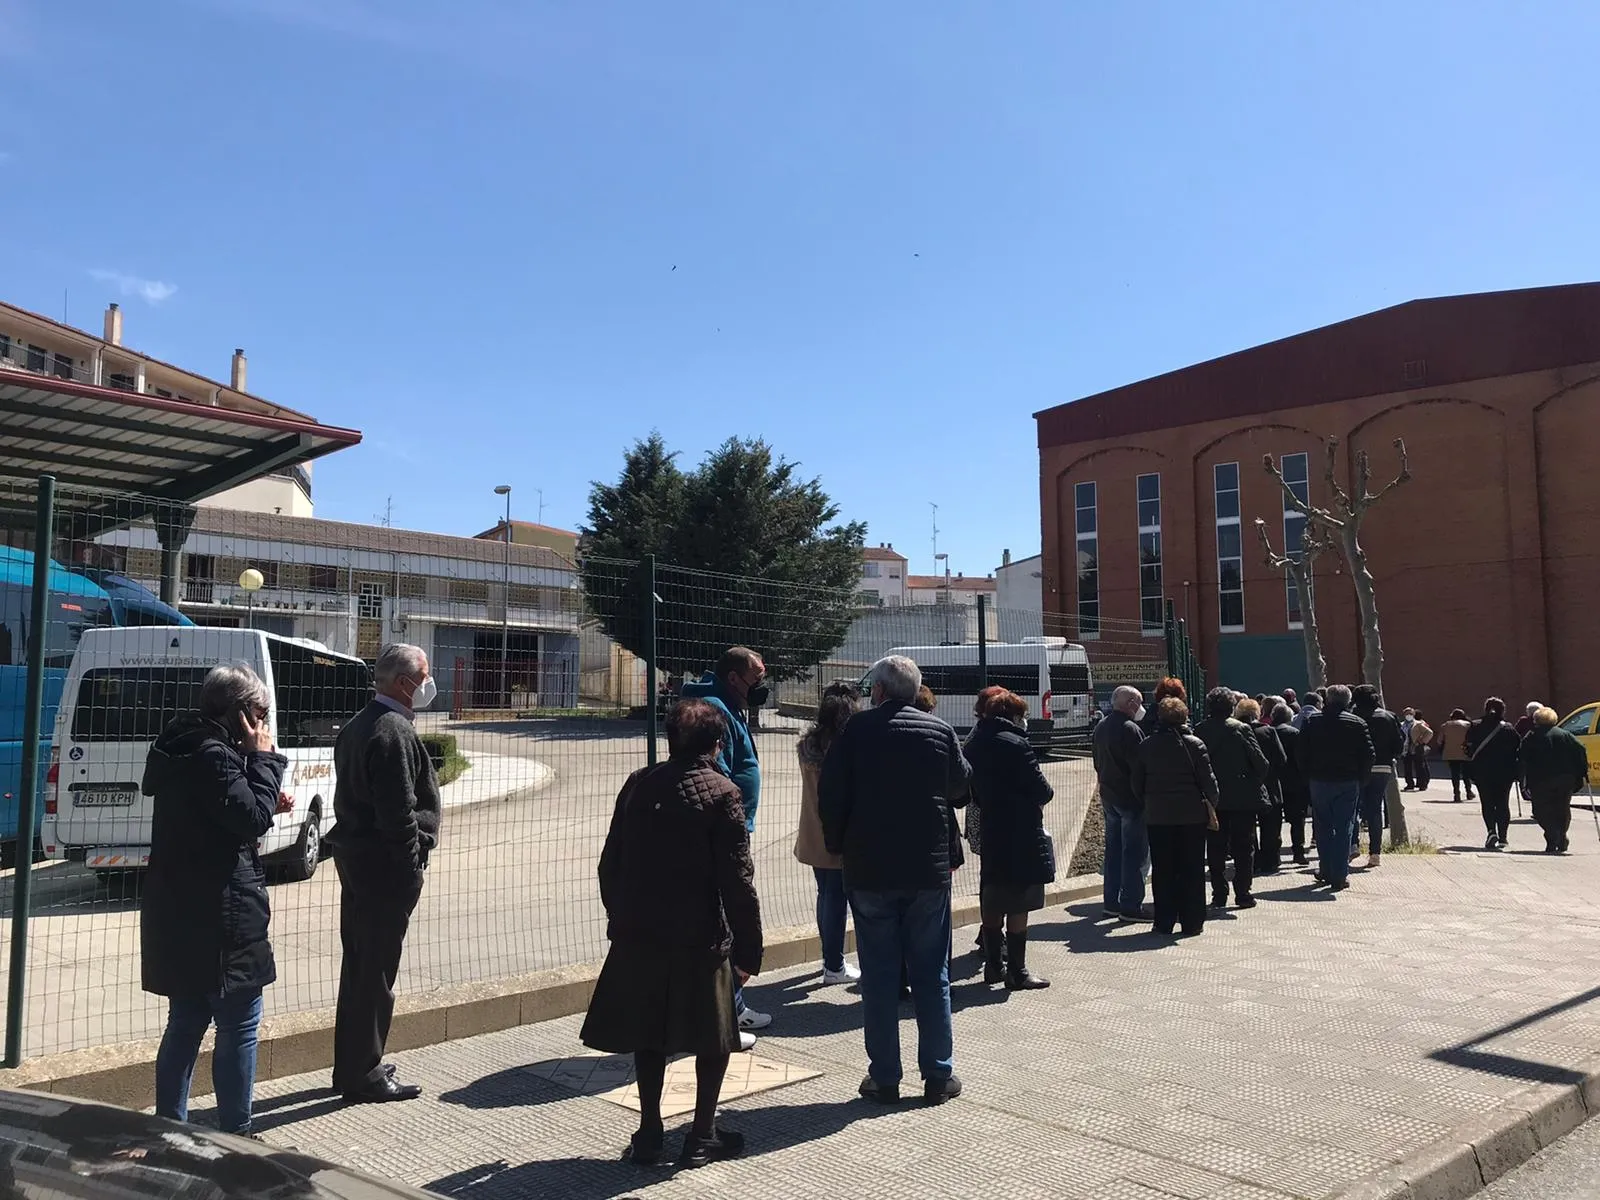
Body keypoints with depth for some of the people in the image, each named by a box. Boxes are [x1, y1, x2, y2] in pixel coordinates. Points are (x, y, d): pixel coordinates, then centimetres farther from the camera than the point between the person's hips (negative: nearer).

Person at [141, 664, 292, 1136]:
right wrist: (263, 757, -15)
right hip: (219, 916, -10)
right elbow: (252, 818, -23)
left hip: (180, 913, 10)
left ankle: (169, 1127, 29)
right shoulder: (212, 754, -19)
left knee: (186, 1024, 19)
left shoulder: (184, 746, 12)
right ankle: (235, 1133, 10)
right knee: (238, 1027, 2)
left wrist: (266, 802, 9)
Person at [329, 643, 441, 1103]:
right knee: (376, 971, 1)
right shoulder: (396, 732, -20)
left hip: (356, 858, 10)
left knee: (359, 966, 18)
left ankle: (352, 1066, 30)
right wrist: (413, 864, -13)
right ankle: (363, 1074, 12)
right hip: (386, 867, -10)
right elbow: (399, 810, -23)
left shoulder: (357, 725, 13)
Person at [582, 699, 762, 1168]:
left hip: (639, 934, 5)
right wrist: (748, 947, -5)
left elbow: (610, 864, 9)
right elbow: (737, 879, -12)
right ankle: (702, 1136, 19)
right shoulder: (721, 792, -10)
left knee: (649, 1032, 19)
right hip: (700, 936, -4)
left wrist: (620, 918, 20)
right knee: (714, 1035, 13)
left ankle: (649, 1133, 24)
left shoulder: (638, 784, 4)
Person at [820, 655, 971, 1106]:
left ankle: (884, 1078, 12)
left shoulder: (857, 730, -7)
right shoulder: (941, 731, 0)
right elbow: (961, 788, 12)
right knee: (931, 975, 11)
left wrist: (838, 846, 7)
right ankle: (938, 1075, 16)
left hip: (870, 870, -2)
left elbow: (831, 796, -6)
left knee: (878, 976, 7)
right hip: (929, 870, 2)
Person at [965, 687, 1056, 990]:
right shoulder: (1015, 744, -16)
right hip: (1020, 835, -7)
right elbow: (1040, 790, -13)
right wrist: (1046, 793, 7)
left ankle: (994, 964, 23)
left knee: (992, 903, 14)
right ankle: (1016, 972, 5)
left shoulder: (973, 745, 7)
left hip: (989, 833, 8)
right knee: (1018, 906, 0)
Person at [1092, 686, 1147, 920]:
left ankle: (1111, 902, 19)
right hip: (1130, 798, -9)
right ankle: (1131, 905, -1)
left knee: (1113, 849, 14)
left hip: (1108, 796, 9)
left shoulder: (1101, 727, 11)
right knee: (1134, 852, -3)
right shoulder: (1129, 729, -18)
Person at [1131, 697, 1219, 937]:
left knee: (1162, 870, 8)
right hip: (1192, 816, -2)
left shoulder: (1146, 746, 2)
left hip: (1157, 817, 2)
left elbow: (1137, 784, 5)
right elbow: (1208, 781, -6)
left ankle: (1164, 923, 11)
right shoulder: (1194, 744, -7)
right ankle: (1191, 923, 9)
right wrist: (1211, 806, 7)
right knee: (1192, 870, 6)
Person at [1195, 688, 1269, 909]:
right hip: (1243, 798, -2)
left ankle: (1219, 894, 10)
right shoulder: (1241, 729, -10)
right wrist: (1256, 783, 8)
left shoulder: (1198, 731, -4)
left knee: (1215, 847, 8)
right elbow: (1261, 763, -9)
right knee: (1243, 846, 8)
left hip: (1213, 798, 2)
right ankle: (1243, 893, 8)